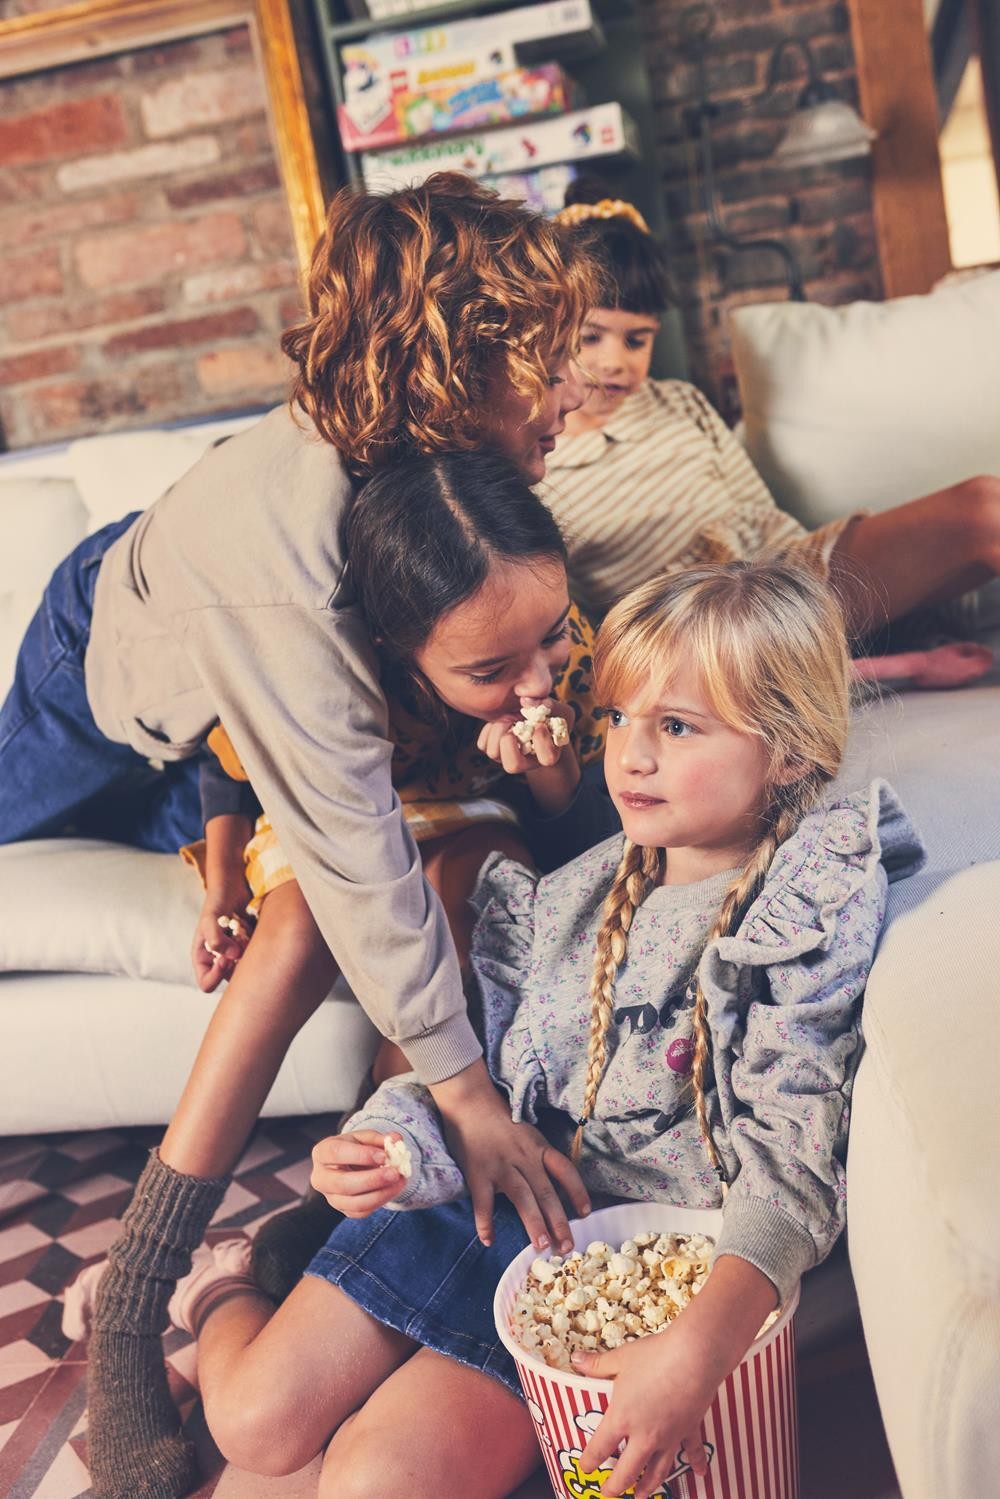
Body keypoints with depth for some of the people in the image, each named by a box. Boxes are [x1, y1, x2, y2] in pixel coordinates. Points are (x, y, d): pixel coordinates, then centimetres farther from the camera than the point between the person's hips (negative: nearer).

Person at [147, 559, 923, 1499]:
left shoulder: (809, 917, -14)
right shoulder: (581, 890, 3)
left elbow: (792, 1156, -21)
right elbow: (488, 1060, 10)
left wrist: (701, 1347, -36)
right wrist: (390, 1139, -12)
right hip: (483, 1189, 4)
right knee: (257, 1423, -2)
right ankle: (225, 1292, 30)